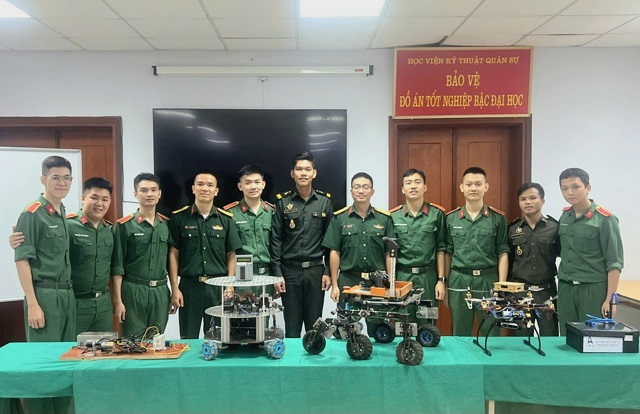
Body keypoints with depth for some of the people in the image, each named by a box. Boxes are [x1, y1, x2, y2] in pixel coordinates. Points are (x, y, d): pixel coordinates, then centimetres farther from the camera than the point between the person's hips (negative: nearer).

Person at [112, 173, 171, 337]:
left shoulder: (167, 225, 7)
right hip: (133, 291, -3)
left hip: (160, 292, 4)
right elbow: (117, 266, -4)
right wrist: (117, 300, -8)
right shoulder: (124, 226, -4)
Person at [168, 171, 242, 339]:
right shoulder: (180, 217, 1)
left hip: (218, 287, 1)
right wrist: (175, 289, -4)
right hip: (189, 285, -1)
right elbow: (173, 254, 1)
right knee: (187, 340, 8)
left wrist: (230, 286, -3)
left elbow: (231, 255, 6)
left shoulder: (225, 219, 5)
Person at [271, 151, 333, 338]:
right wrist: (277, 273, -5)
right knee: (292, 325, 7)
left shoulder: (325, 201, 3)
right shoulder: (283, 202, 1)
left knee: (314, 324, 8)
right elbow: (276, 239, 0)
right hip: (290, 271, 0)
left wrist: (328, 272, -1)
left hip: (316, 270, 1)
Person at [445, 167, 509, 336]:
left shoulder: (497, 218, 2)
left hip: (488, 280, -1)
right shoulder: (451, 218, 5)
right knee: (460, 334, 11)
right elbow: (447, 253, 9)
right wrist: (444, 284, 7)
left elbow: (503, 253, 1)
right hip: (459, 281, 1)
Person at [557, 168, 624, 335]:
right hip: (565, 289, 5)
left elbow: (614, 263, -10)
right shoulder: (564, 216, 7)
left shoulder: (605, 219, -9)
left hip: (593, 289, -5)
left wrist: (610, 299, -13)